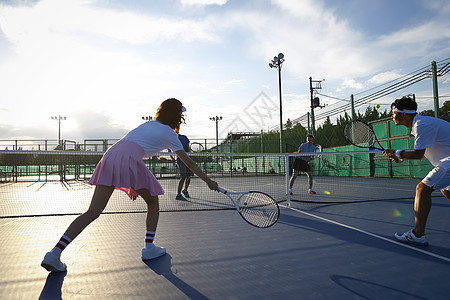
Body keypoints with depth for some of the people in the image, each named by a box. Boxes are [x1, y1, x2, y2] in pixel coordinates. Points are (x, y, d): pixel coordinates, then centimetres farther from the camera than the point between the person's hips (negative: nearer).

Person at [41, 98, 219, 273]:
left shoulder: (149, 124, 31)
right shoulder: (169, 133, 12)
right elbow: (189, 163, 14)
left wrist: (131, 185, 34)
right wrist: (208, 181, 24)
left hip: (110, 155, 7)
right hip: (128, 160, -6)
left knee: (93, 212, 6)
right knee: (153, 203, 15)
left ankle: (55, 254, 2)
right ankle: (149, 248, 17)